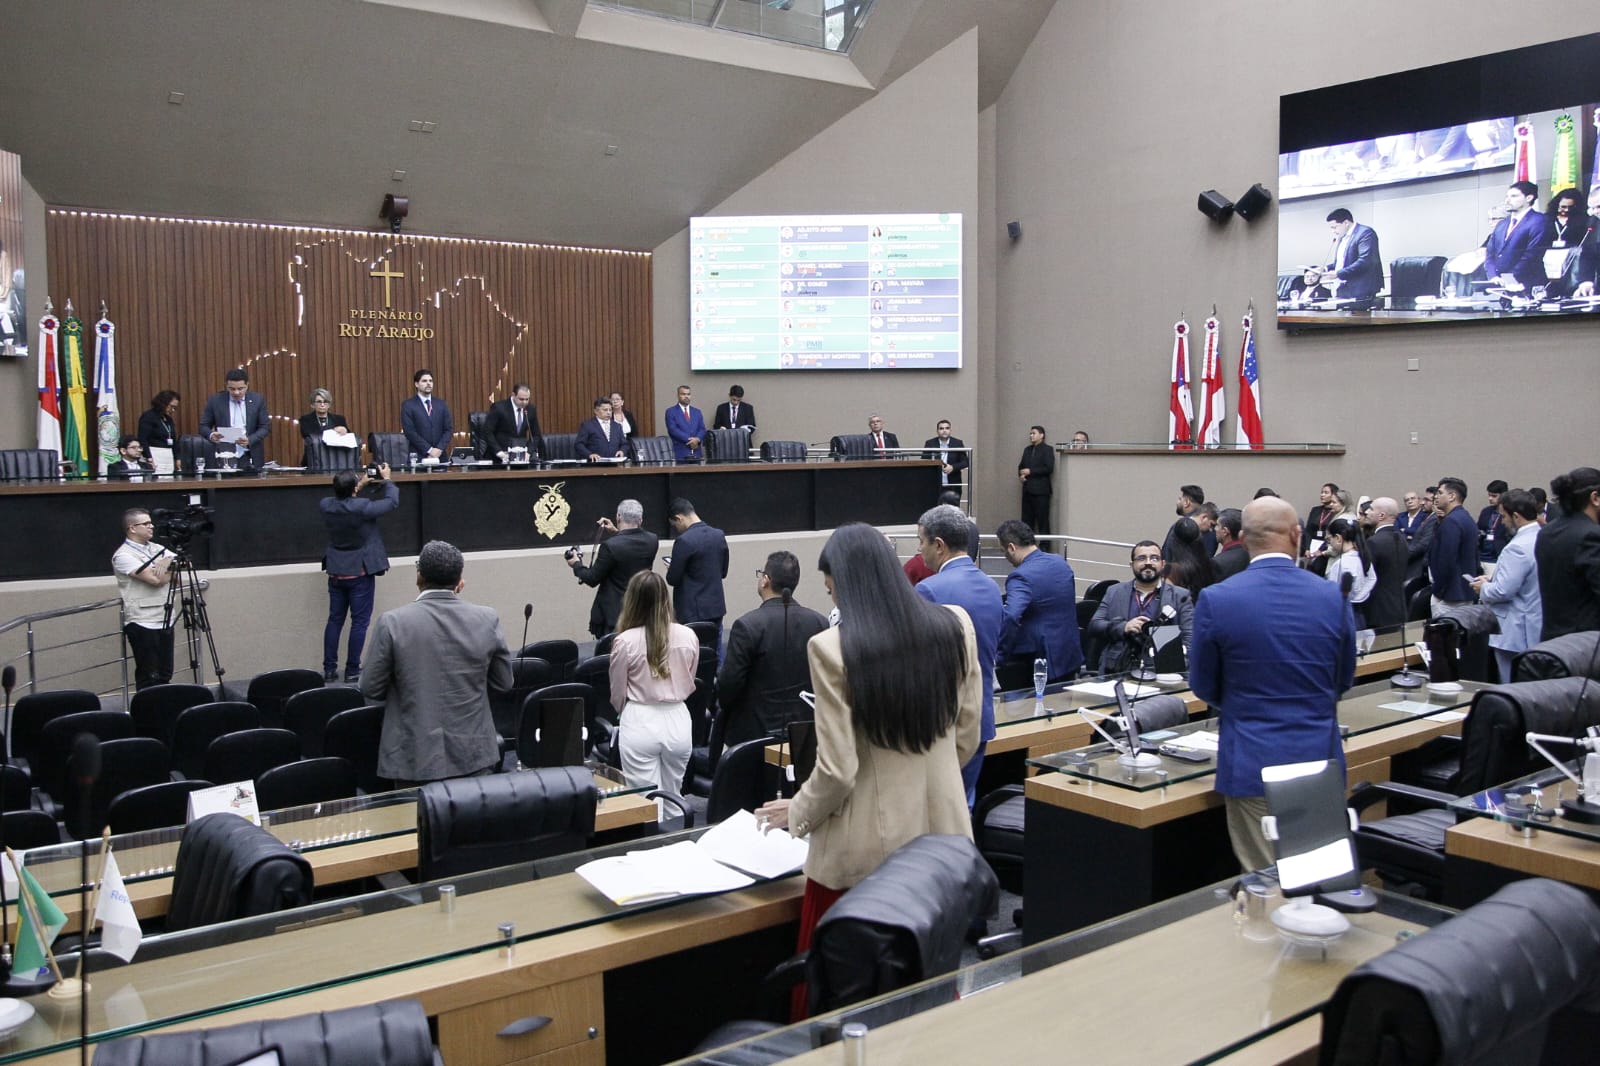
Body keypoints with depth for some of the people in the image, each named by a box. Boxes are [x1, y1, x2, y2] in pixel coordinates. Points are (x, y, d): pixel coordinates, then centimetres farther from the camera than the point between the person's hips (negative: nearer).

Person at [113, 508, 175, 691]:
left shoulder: (156, 548, 14)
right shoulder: (124, 555, -11)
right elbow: (156, 580, -20)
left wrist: (169, 562, -10)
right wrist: (172, 568, 0)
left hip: (165, 620, 7)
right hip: (142, 623, -7)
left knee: (165, 675, 9)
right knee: (149, 678, -3)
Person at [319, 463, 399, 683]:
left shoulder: (326, 505, -7)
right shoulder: (362, 507, -23)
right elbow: (392, 502, -9)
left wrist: (360, 486, 15)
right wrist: (387, 480, 5)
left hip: (336, 571, 6)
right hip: (360, 572, -6)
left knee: (335, 619, 14)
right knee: (359, 621, 3)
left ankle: (329, 669, 18)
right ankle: (352, 671, 5)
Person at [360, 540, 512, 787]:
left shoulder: (392, 622, -10)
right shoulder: (487, 620, -4)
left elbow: (371, 688, -2)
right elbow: (503, 683, 6)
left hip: (415, 758, -2)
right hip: (474, 755, 2)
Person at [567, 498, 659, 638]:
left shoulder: (610, 546, -19)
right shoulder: (652, 541, -3)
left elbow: (592, 579, -9)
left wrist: (576, 564, 8)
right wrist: (616, 532, 20)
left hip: (614, 615, -5)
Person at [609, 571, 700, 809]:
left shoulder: (626, 642, -13)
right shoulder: (688, 636, -4)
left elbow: (618, 695, 0)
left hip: (640, 724, -3)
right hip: (678, 720, 3)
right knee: (673, 801, 19)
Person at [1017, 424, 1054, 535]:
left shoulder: (1047, 449, -3)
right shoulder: (1027, 450, 18)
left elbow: (1049, 468, -12)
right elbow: (1021, 466, 22)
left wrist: (1030, 471, -14)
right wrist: (1020, 475, 0)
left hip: (1040, 490, -7)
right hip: (1027, 490, 7)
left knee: (1042, 520, -5)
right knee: (1026, 520, 6)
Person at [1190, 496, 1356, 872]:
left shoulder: (1216, 600, -11)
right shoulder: (1332, 596, -4)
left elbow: (1203, 686, 1)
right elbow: (1345, 679, 10)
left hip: (1253, 766, -2)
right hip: (1320, 760, 3)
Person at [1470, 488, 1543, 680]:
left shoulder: (1517, 547, -22)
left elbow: (1503, 591, -23)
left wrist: (1483, 588, -4)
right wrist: (1493, 580, 13)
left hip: (1516, 635, -9)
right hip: (1539, 630, 9)